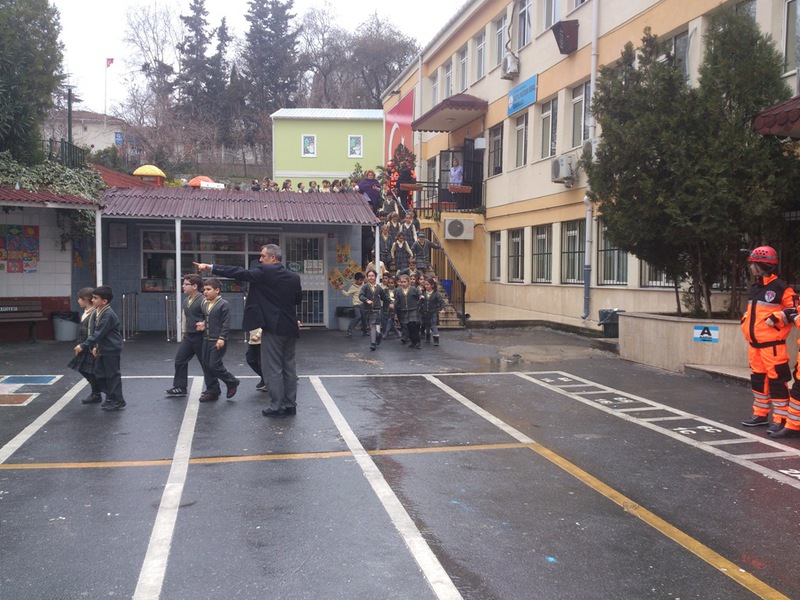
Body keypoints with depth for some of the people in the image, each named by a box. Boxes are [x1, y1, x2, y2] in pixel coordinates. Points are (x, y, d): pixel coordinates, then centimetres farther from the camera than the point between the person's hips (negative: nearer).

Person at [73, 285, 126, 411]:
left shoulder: (108, 315, -22)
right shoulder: (95, 313, 6)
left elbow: (99, 334, -24)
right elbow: (93, 332, 13)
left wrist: (83, 346, -22)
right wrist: (94, 346, 3)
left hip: (111, 349, -9)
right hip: (102, 349, 9)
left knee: (113, 375, -2)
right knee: (99, 374, 14)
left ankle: (118, 401, 8)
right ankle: (110, 397, 27)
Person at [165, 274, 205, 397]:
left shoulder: (203, 300, -15)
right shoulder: (186, 301, 12)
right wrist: (183, 332, 21)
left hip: (200, 337, -8)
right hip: (188, 336, 8)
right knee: (180, 359, 7)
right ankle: (180, 387, 16)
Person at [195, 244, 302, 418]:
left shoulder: (264, 272, -10)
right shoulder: (294, 277, 8)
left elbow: (239, 273, -11)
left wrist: (211, 267, -7)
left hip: (273, 327, -6)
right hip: (290, 328, 6)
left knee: (273, 369, 0)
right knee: (289, 367, 10)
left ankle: (277, 406, 1)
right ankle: (290, 405, 14)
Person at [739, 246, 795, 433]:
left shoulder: (780, 287, -11)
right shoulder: (755, 288, 15)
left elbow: (795, 309, -14)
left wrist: (776, 317, -22)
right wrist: (746, 320, 14)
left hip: (772, 344, -9)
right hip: (754, 344, 9)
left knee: (777, 380, -6)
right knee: (758, 379, 15)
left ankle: (780, 420, -1)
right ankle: (761, 414, 25)